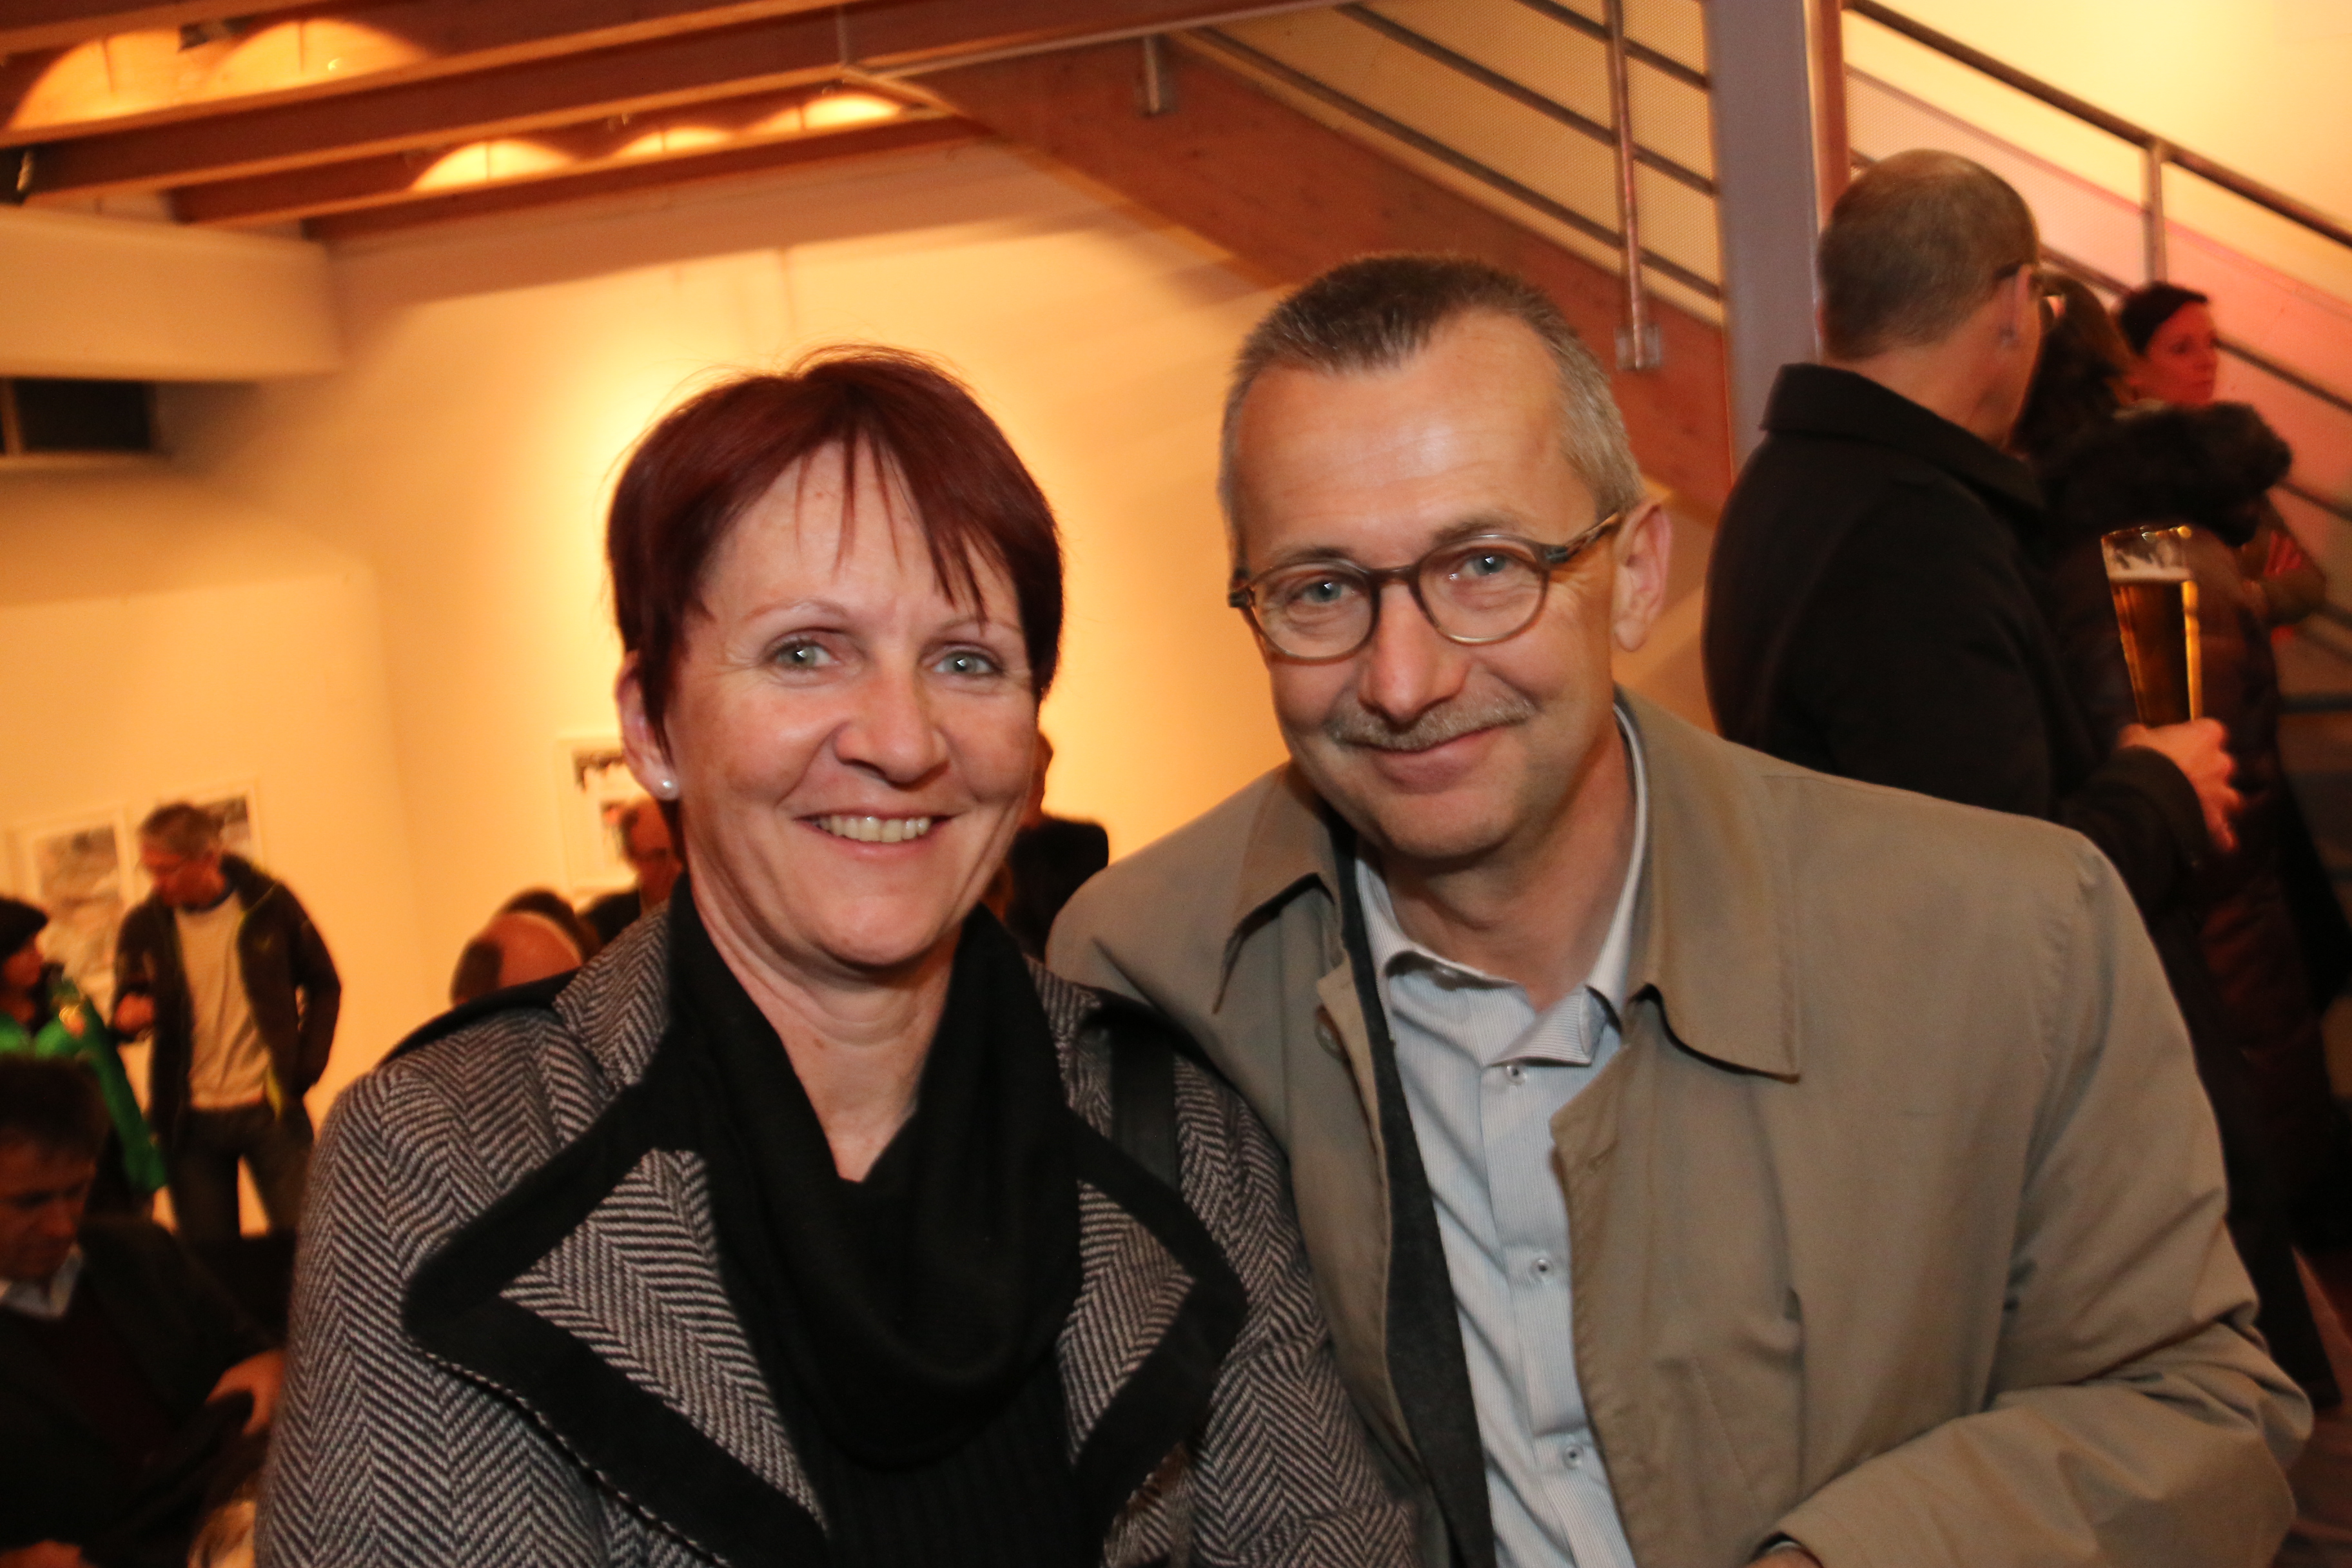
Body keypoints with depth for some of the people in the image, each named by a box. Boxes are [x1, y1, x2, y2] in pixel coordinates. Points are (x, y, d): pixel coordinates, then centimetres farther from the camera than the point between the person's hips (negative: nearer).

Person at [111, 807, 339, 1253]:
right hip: (190, 1121, 2)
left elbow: (325, 986, 5)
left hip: (271, 1110, -2)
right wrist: (129, 1016, -13)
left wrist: (303, 1071, -3)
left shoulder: (269, 903, -4)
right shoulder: (143, 926, 1)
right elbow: (126, 1008, 12)